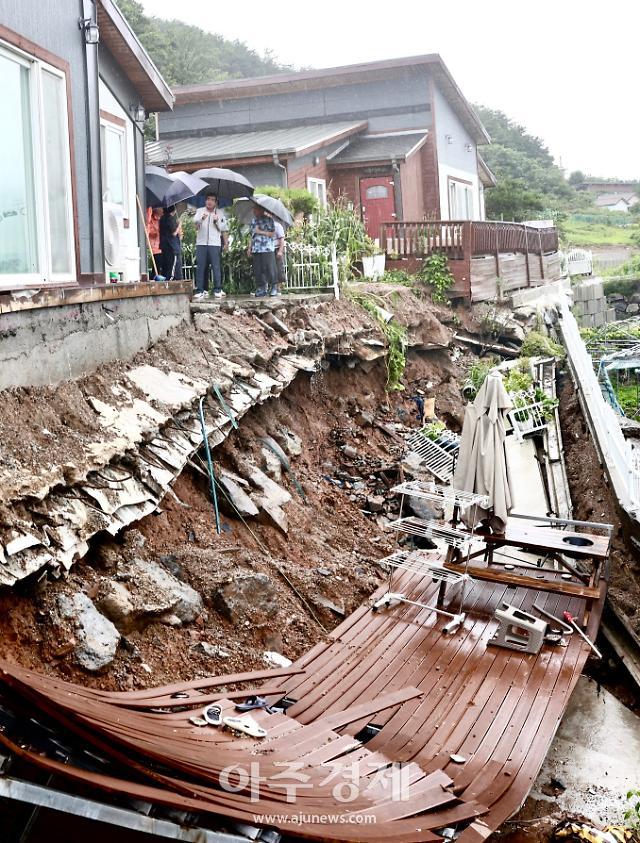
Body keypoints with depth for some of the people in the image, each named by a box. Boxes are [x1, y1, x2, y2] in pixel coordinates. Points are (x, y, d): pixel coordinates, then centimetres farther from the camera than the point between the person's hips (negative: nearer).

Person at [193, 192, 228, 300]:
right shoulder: (200, 211, 11)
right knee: (200, 267, -3)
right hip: (201, 243, 0)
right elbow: (195, 220, -7)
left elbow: (223, 229, 9)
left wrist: (217, 221, -10)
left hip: (215, 243, 0)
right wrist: (201, 218, -28)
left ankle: (217, 290, 1)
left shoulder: (220, 214, 13)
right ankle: (200, 291, -2)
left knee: (216, 267, -4)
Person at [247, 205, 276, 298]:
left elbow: (272, 233, -7)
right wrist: (249, 248, 14)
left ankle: (273, 287, 7)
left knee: (269, 269, -6)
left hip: (267, 249, -5)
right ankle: (260, 289, 7)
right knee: (258, 271, 2)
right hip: (256, 250, 5)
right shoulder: (253, 220, 16)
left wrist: (260, 232, -10)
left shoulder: (268, 220, -1)